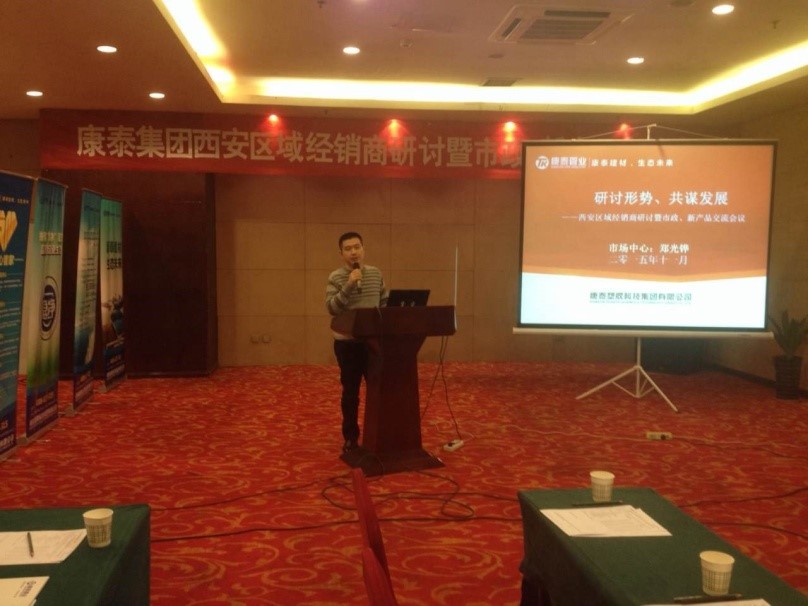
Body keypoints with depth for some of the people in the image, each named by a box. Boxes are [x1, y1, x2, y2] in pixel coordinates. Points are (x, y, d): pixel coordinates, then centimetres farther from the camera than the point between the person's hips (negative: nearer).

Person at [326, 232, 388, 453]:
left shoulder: (376, 274, 5)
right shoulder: (336, 277, -7)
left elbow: (386, 303, 13)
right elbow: (331, 307, -18)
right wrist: (348, 286, -26)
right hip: (347, 342, -3)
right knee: (350, 391, 5)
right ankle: (350, 437, 17)